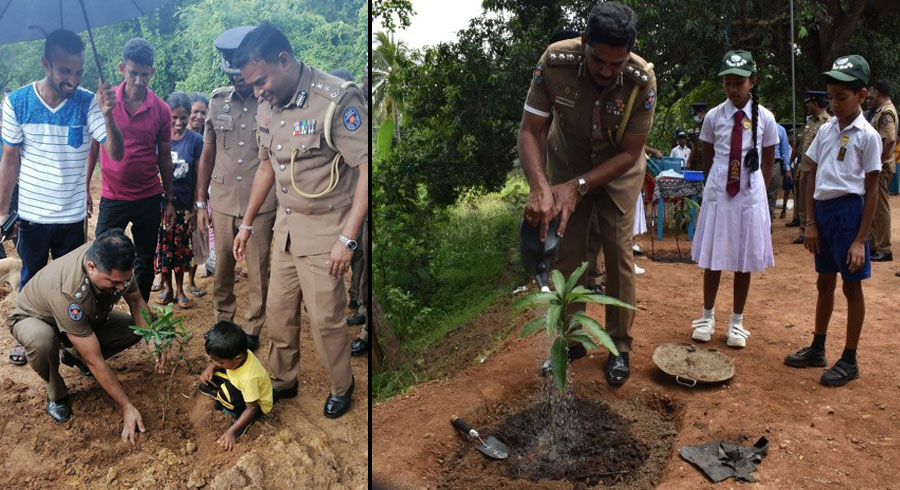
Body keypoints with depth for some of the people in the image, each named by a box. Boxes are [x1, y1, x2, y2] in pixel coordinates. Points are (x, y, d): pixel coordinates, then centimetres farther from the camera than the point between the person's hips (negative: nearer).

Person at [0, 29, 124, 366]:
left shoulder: (88, 103, -12)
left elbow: (116, 154, -19)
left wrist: (107, 115, -35)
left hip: (72, 217, 0)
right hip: (31, 215, 0)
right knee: (31, 280, 18)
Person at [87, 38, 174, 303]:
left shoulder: (161, 109, -1)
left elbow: (164, 157, 5)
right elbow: (92, 147, 5)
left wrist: (170, 199, 5)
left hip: (149, 198, 1)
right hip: (112, 198, -1)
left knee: (145, 262, 10)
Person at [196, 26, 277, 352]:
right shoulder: (218, 100, 4)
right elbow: (207, 155, 9)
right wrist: (201, 203, 9)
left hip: (261, 205, -3)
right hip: (222, 202, 3)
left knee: (258, 272, 8)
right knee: (222, 268, 15)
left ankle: (252, 329, 24)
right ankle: (222, 319, 34)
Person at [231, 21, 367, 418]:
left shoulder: (338, 100, -21)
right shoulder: (267, 108, 3)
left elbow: (367, 168, -22)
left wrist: (347, 238, -24)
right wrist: (247, 223, 19)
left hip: (325, 229, -7)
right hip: (286, 225, 7)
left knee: (325, 318, 2)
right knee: (278, 309, 16)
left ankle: (342, 388, 27)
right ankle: (282, 381, 37)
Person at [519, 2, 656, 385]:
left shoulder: (642, 80, -29)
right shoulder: (555, 61, -29)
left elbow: (629, 153, -21)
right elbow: (529, 131, -25)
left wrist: (578, 187, -32)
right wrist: (540, 187, -41)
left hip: (618, 167, -1)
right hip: (568, 161, 1)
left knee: (618, 251, -5)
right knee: (568, 251, 0)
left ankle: (619, 345, 11)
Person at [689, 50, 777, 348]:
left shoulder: (765, 118, -1)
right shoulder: (713, 116, -1)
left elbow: (768, 163, 7)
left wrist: (756, 189, 1)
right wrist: (716, 185, 6)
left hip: (750, 195, 0)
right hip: (718, 192, 0)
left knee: (745, 260, 7)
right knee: (712, 257, 6)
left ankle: (737, 322, 19)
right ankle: (707, 316, 22)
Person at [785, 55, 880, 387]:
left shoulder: (867, 136, -8)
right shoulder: (825, 131, 8)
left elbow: (871, 191, -9)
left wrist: (861, 240, -13)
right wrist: (811, 222, 4)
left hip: (849, 210, -6)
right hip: (822, 209, 6)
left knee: (851, 286, 4)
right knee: (824, 282, 16)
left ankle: (849, 360, 16)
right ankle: (817, 349, 29)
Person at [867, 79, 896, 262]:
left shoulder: (886, 112, -16)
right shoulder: (882, 110, 15)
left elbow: (890, 140, -28)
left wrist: (879, 162, -21)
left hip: (881, 168, -10)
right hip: (877, 166, 10)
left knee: (880, 207, -5)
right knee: (874, 206, 15)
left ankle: (884, 249, 0)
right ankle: (875, 244, 24)